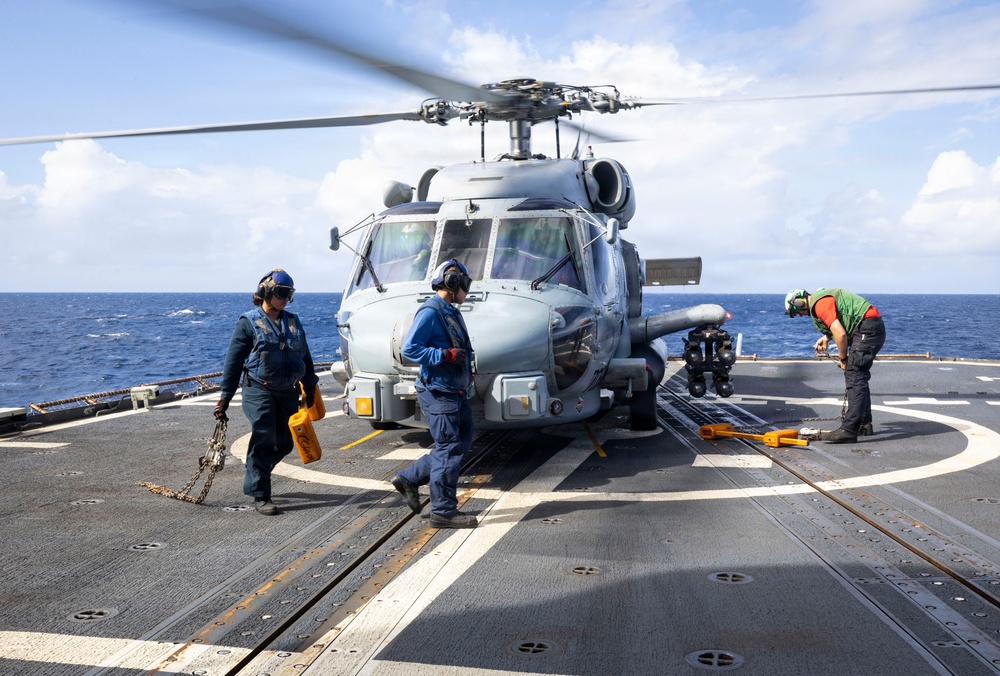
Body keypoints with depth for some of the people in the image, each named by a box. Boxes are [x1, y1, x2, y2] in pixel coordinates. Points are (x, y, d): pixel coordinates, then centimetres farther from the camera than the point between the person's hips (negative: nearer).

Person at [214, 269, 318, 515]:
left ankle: (254, 478, 33)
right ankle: (260, 495, 3)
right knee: (263, 441, -8)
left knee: (284, 443, 8)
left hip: (287, 392, 6)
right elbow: (233, 361, -5)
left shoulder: (293, 323, 12)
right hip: (259, 391, -5)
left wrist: (310, 389, 18)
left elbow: (305, 357, 19)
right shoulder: (249, 322, -4)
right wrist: (225, 396, -8)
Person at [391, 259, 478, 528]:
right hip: (438, 392, -10)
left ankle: (408, 479, 24)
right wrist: (446, 355, -23)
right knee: (449, 449, -4)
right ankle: (443, 511, 6)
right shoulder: (430, 311, -14)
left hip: (454, 392, 10)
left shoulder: (450, 311, 15)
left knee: (460, 442, 16)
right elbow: (409, 348, -20)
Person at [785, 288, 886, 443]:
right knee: (858, 376, 18)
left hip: (868, 329, -11)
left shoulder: (820, 304, -16)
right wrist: (826, 337, 16)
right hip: (875, 327, 11)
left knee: (855, 376, -17)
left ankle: (849, 431, -24)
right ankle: (864, 424, 27)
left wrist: (843, 359, -10)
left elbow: (841, 334, -23)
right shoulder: (821, 297, 17)